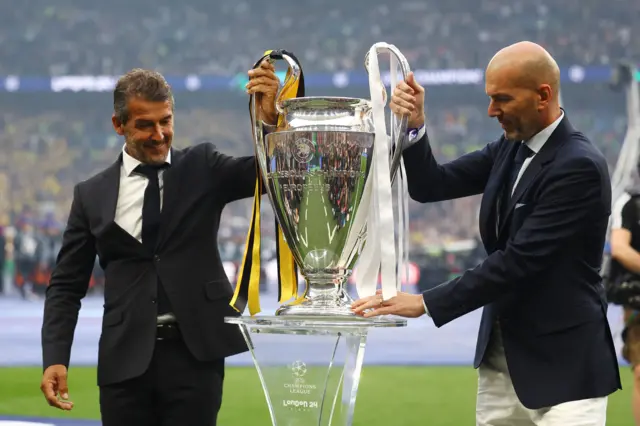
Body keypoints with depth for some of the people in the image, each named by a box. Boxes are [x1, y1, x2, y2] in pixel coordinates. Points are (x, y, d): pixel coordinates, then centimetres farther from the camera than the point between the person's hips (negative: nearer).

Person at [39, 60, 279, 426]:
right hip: (127, 358, 1)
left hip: (195, 351, -1)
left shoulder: (202, 167, 7)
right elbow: (67, 285, 9)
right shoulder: (92, 195, 8)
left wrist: (270, 118, -27)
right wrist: (55, 359, -4)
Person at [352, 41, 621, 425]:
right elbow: (430, 186, 10)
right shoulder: (510, 148, 8)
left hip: (564, 364, -8)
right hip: (502, 355, 8)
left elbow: (519, 261, -23)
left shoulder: (579, 166, -18)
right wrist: (415, 125, -9)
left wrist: (425, 303, -21)